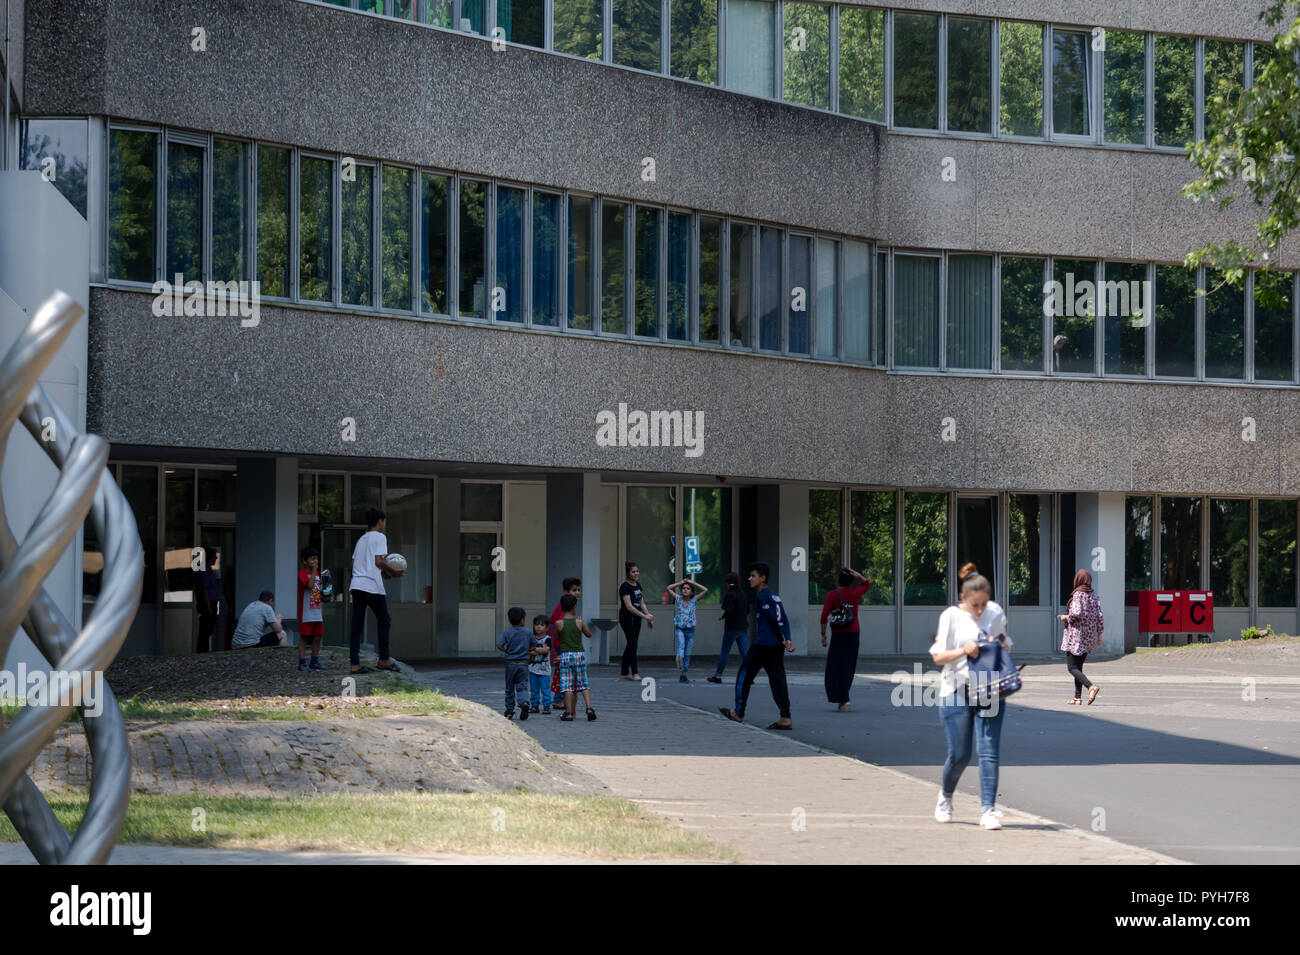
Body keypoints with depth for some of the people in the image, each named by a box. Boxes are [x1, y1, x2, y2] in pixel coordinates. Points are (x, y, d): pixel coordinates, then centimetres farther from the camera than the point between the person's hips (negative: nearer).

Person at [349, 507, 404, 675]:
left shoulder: (361, 539, 21)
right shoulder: (379, 537, -1)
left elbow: (354, 563, 19)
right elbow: (379, 561, -11)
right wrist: (393, 572, 3)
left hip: (356, 584, 7)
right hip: (373, 586, -7)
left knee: (357, 625, 3)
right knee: (384, 621, 9)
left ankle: (355, 664, -2)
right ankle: (384, 660, 12)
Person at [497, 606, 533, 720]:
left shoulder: (506, 632, -3)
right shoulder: (527, 633, 1)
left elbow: (499, 645, -13)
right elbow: (532, 647, 8)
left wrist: (507, 651, 4)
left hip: (511, 663, 0)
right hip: (523, 664, 0)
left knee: (509, 688, 11)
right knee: (522, 686, 1)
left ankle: (509, 711, 15)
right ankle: (523, 702, -28)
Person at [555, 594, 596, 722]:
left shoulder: (559, 623, -5)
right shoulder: (580, 622, -2)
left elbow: (557, 637, 9)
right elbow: (588, 635, 14)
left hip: (565, 655, -1)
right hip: (579, 654, 1)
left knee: (567, 686, 1)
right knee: (583, 684, 10)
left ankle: (569, 714, -2)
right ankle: (589, 708, -3)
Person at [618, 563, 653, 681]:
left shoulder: (638, 585, 12)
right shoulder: (625, 587, -14)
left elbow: (642, 603, 19)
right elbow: (629, 606, -19)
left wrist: (649, 617, 15)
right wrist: (644, 616, -20)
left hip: (636, 618, 8)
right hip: (627, 618, -8)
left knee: (631, 645, 8)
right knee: (632, 644, -10)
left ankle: (624, 673, 13)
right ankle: (635, 673, -8)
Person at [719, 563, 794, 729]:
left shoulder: (762, 596, -9)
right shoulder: (774, 596, 18)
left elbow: (773, 619, -15)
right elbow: (783, 620, 13)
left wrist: (782, 639, -10)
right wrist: (787, 640, 6)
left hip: (763, 644, -8)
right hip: (776, 646, 8)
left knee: (745, 674, 5)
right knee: (777, 679, 3)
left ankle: (739, 713, 10)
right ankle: (785, 718, -5)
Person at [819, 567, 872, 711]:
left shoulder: (832, 595, -9)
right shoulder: (855, 593, 3)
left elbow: (824, 616, -14)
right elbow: (867, 584, 24)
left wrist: (823, 634, -4)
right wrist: (858, 576, 5)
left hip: (838, 635, -4)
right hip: (854, 634, 4)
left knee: (835, 668, -2)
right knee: (848, 667, 12)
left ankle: (844, 699, -16)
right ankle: (843, 698, 17)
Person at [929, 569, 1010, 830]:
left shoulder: (996, 613, 8)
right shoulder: (951, 616, -2)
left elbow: (1006, 645, 19)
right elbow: (938, 656, -3)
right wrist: (963, 651, -20)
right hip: (957, 691, -2)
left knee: (989, 752, -6)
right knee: (959, 755, -1)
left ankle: (988, 810, -3)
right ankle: (945, 796, 28)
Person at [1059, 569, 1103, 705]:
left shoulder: (1078, 595, -12)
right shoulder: (1094, 595, 7)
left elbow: (1076, 613, -23)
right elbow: (1099, 616, 5)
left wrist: (1065, 617, -3)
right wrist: (1099, 635, 10)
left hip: (1076, 634, -7)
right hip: (1089, 635, 7)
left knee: (1072, 667, -5)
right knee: (1078, 666, 15)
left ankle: (1091, 686, -26)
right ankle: (1077, 697, 11)